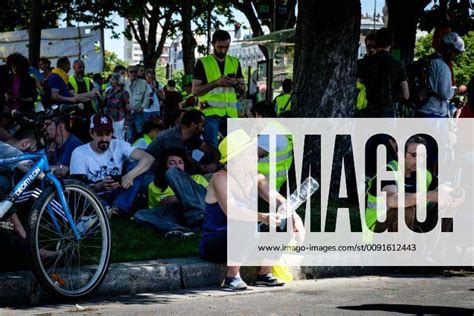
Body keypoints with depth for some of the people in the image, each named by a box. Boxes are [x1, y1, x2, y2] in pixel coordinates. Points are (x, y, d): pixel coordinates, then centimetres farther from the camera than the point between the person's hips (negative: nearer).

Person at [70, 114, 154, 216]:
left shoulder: (119, 146, -2)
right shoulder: (79, 153, -7)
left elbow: (148, 158, -15)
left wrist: (130, 175, -35)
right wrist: (100, 186, -34)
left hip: (116, 195, 3)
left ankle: (117, 209, -33)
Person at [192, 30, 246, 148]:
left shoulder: (235, 62, 14)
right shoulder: (203, 63, 1)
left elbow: (243, 90, 16)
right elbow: (195, 91, -4)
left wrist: (235, 83, -8)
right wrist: (215, 83, -17)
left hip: (231, 113, 4)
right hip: (210, 112, -4)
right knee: (211, 148, -8)